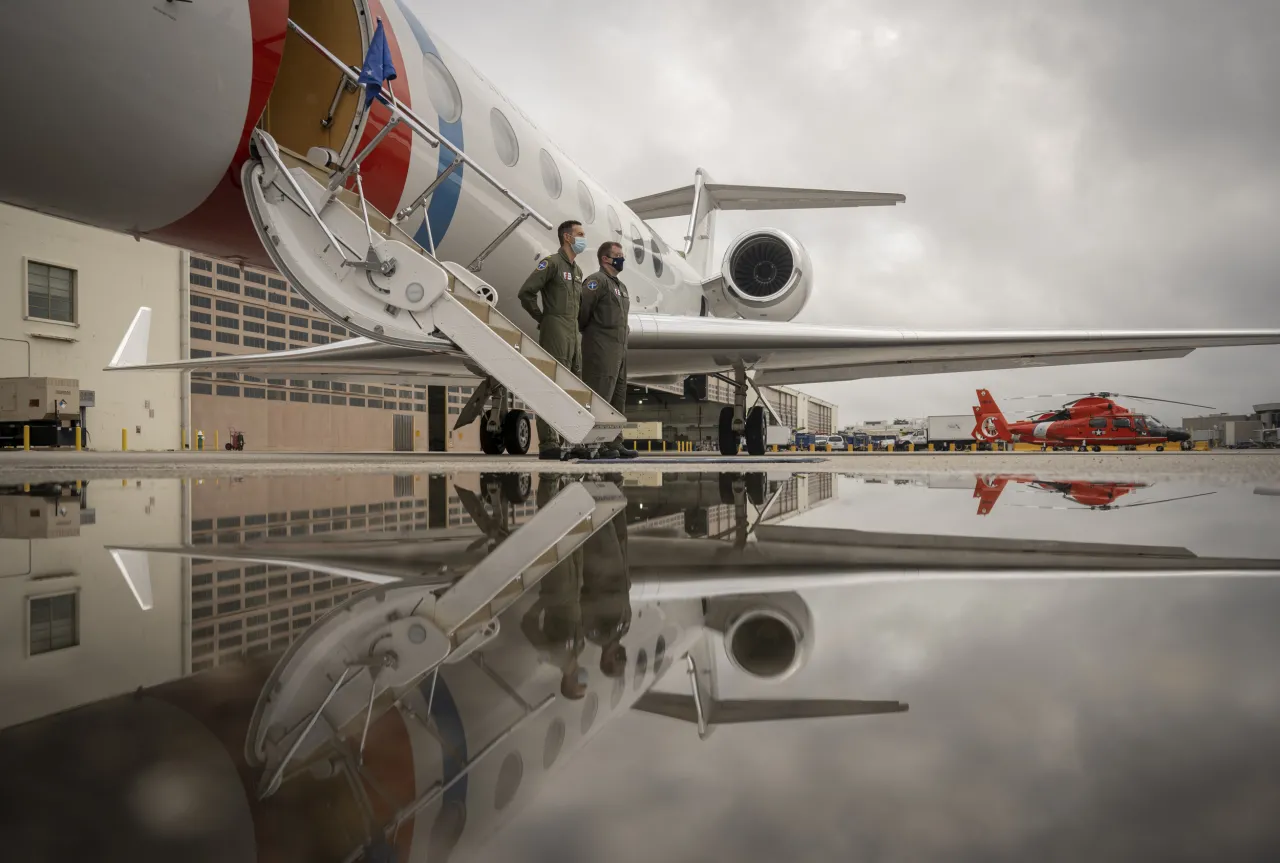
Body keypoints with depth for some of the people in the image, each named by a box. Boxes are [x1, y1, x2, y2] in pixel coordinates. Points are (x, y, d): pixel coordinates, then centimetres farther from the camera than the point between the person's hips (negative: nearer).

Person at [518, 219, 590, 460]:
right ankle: (548, 443, -8)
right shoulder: (551, 263, -5)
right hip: (554, 332, -9)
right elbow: (526, 292, -13)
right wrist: (542, 318, -6)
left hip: (573, 334, 9)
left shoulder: (577, 271, 21)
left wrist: (576, 324, 13)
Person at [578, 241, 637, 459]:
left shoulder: (620, 285, 22)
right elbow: (582, 309, -17)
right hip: (601, 350, -9)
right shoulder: (597, 281, -8)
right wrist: (584, 330, -2)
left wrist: (623, 348, 16)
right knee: (600, 397, -9)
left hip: (619, 349, 9)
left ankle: (614, 443, 16)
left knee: (618, 398, 10)